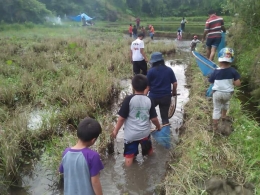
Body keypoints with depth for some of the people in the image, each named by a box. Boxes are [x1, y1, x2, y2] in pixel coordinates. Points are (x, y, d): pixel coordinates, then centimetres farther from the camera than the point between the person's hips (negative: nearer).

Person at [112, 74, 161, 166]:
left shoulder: (129, 99, -16)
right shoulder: (148, 100, -6)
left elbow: (122, 117, -14)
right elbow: (154, 118, -2)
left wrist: (116, 130, -1)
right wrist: (158, 126, 19)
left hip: (131, 134, -3)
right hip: (145, 133, 4)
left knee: (129, 156, 9)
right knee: (149, 152, 28)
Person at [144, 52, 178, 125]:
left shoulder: (151, 71, -8)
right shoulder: (169, 70, 1)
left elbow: (148, 86, -8)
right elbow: (175, 83, 2)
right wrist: (174, 92, 20)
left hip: (154, 96, -2)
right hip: (166, 96, 3)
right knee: (165, 116, 12)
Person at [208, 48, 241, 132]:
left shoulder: (216, 71, -12)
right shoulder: (233, 71, -11)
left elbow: (211, 81, 1)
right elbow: (238, 84, -11)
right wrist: (232, 82, 7)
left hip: (217, 93, -1)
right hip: (228, 93, 1)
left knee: (216, 109, 13)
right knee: (226, 102, 36)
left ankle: (215, 126, 21)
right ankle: (224, 115, 48)